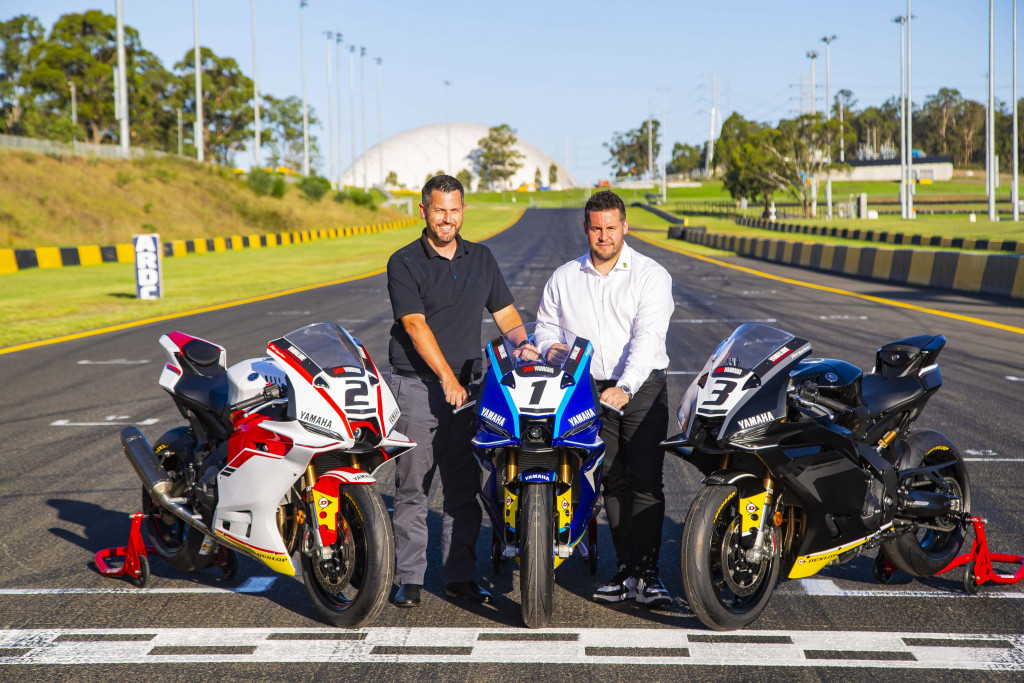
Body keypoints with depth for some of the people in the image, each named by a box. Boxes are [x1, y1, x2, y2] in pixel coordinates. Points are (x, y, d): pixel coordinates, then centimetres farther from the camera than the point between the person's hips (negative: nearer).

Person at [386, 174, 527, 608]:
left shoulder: (481, 258, 12)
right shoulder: (405, 262, -4)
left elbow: (505, 314, 14)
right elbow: (416, 326, -14)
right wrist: (447, 378, -23)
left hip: (468, 388, 4)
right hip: (417, 386, -4)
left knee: (464, 488, 6)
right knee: (412, 486, -1)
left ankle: (461, 576, 14)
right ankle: (409, 577, 6)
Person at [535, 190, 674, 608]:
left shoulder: (650, 275, 0)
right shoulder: (564, 279, 12)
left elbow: (647, 337, -13)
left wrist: (625, 387, -26)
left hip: (642, 389, -3)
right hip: (589, 390, 3)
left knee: (645, 480, -10)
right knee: (613, 481, 5)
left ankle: (648, 573, -8)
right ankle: (626, 569, 11)